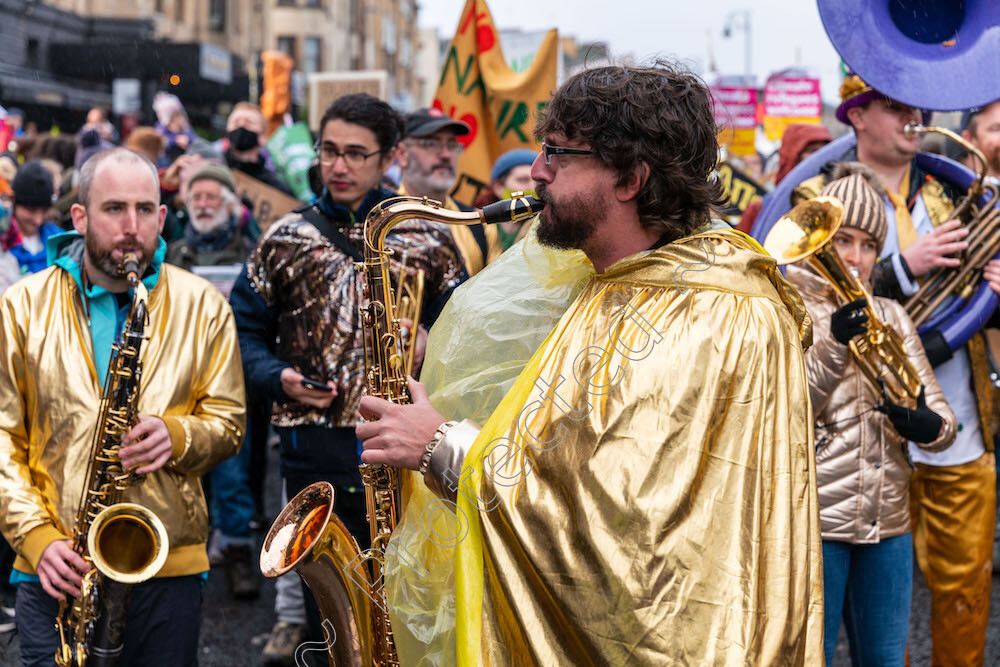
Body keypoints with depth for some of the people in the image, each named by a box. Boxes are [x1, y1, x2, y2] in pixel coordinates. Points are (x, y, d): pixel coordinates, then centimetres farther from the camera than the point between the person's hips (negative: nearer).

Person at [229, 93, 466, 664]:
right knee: (325, 600, 10)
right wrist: (278, 378, -5)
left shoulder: (429, 238, 6)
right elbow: (244, 328, 12)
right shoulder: (286, 238, 8)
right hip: (312, 440, 1)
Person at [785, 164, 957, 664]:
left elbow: (943, 419, 8)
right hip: (813, 521, -5)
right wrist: (832, 346, -26)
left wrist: (927, 424, -16)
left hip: (888, 523, 5)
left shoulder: (890, 316, 12)